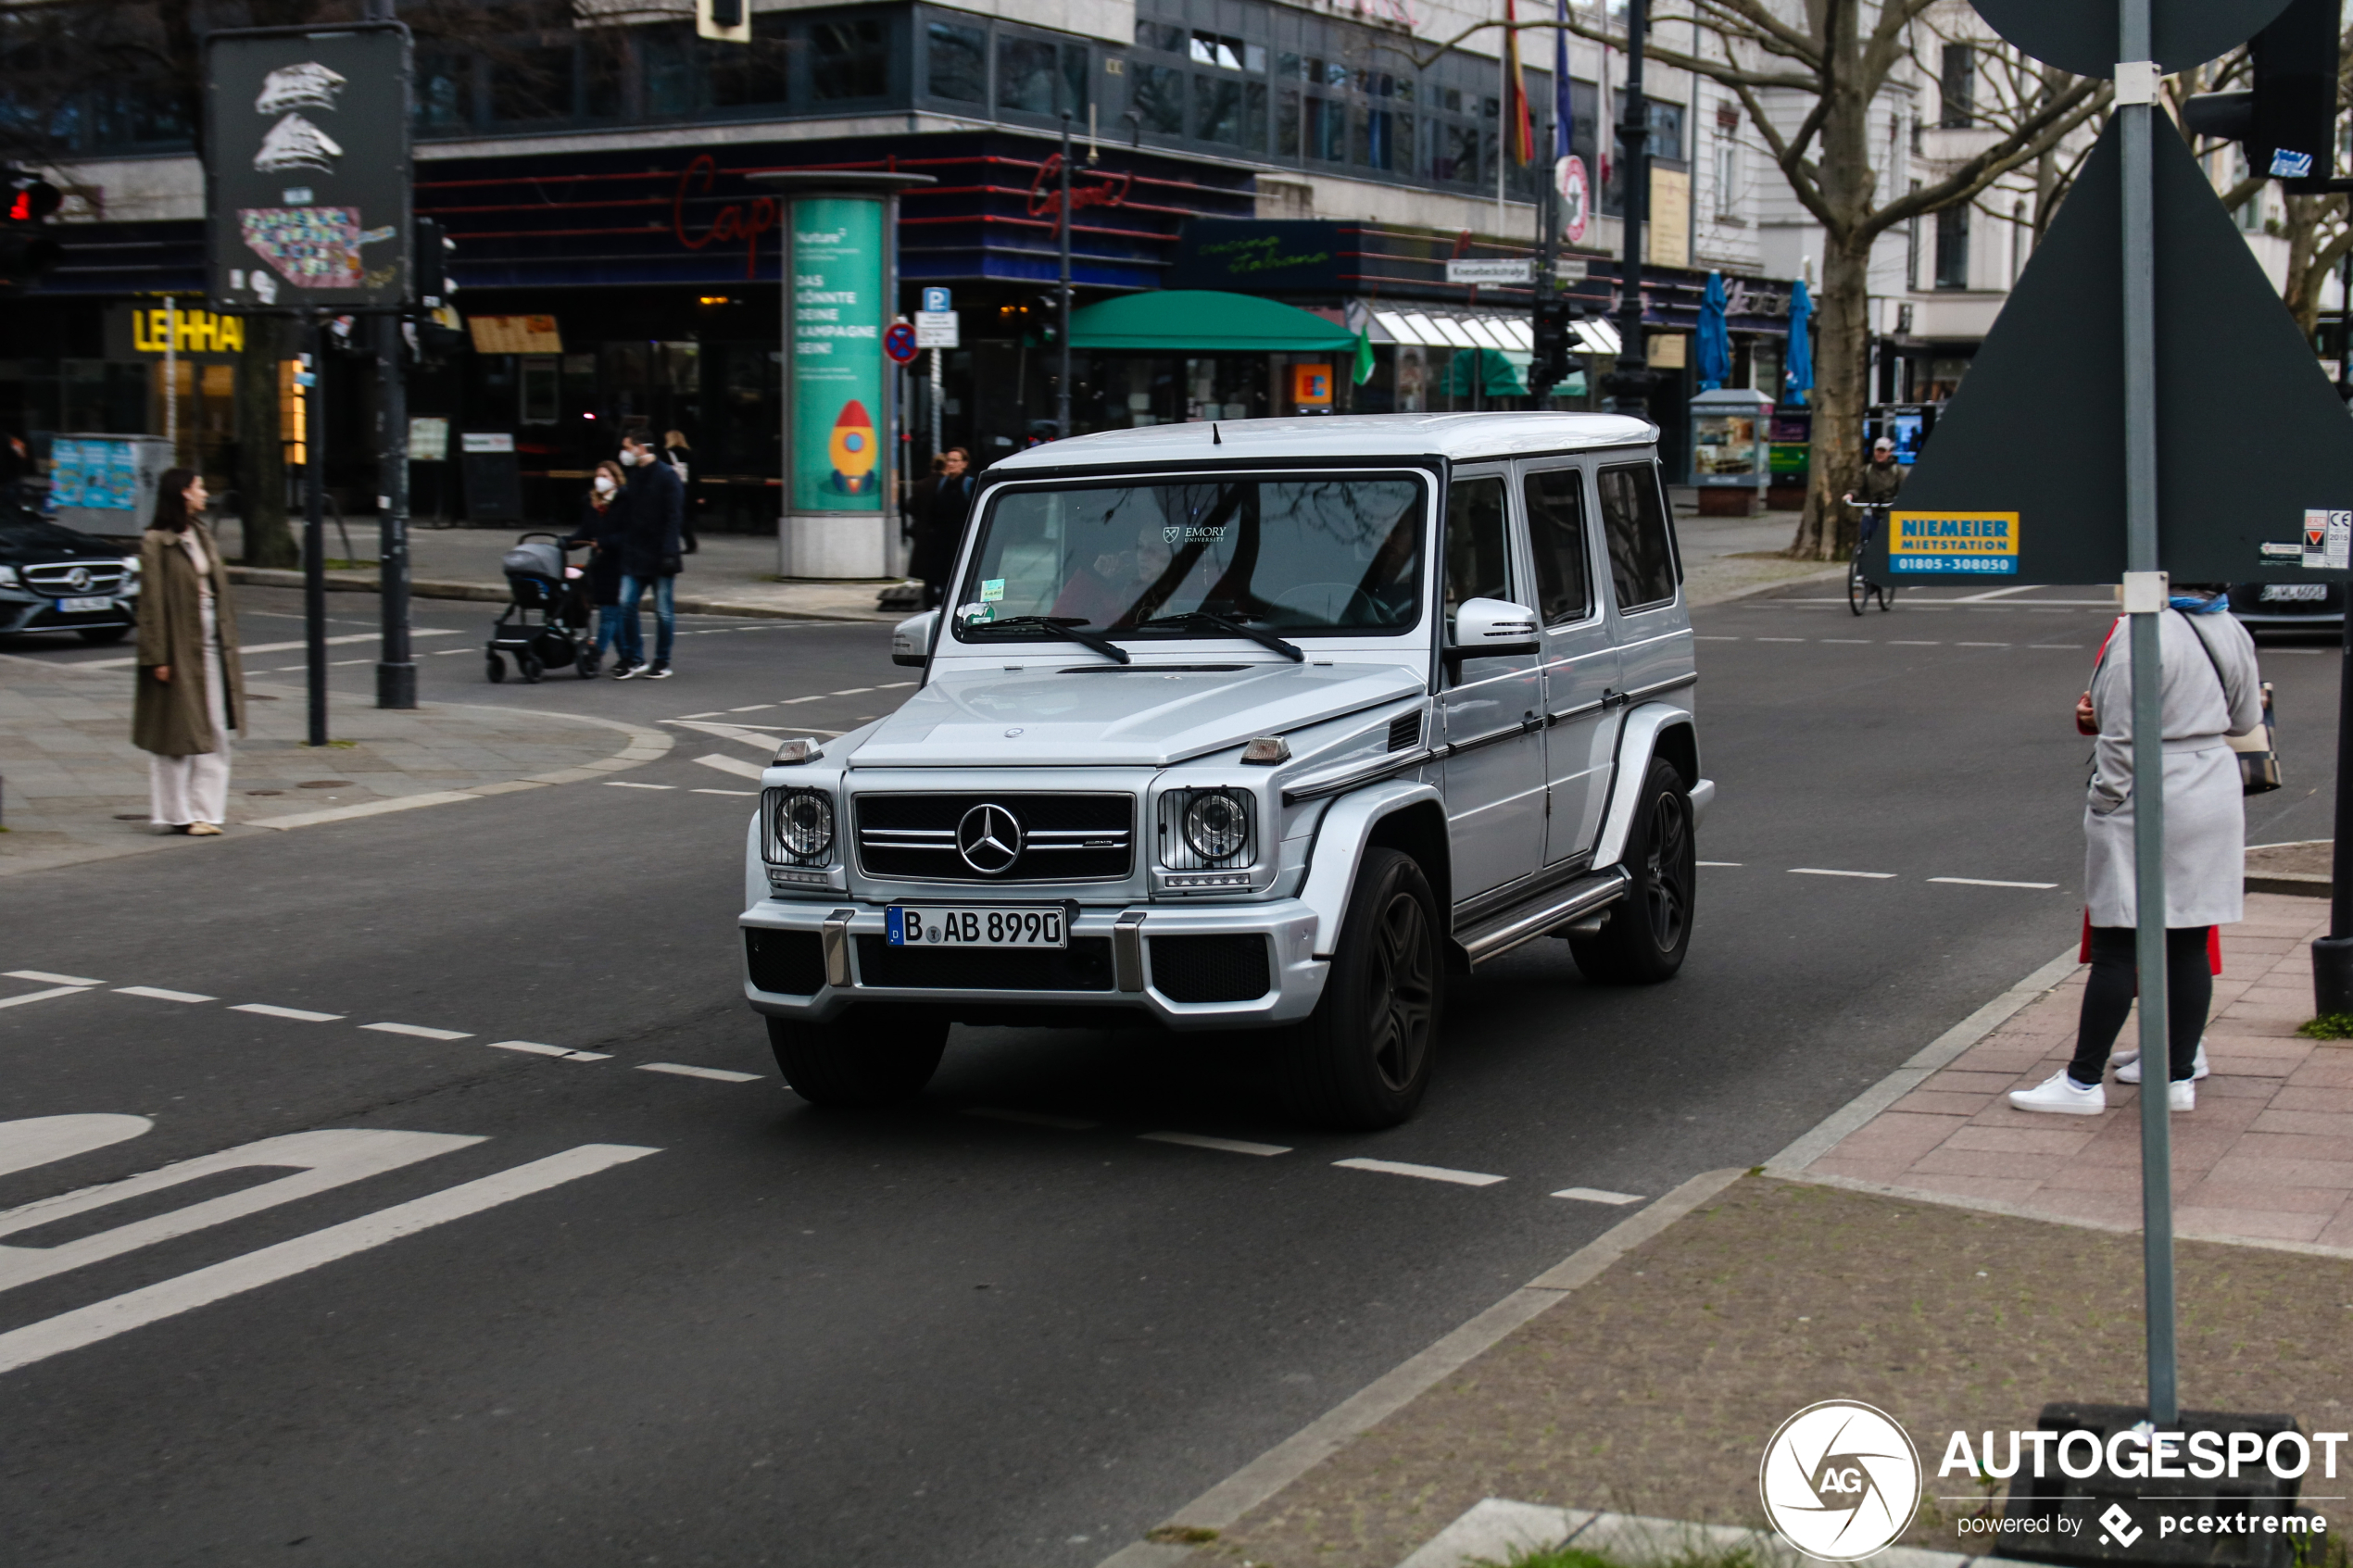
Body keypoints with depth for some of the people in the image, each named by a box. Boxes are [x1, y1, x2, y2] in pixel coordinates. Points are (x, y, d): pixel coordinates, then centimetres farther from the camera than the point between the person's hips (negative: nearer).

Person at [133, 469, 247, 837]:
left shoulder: (201, 536, 13)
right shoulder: (156, 542, -9)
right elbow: (152, 603, -12)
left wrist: (227, 645, 12)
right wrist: (158, 657, -16)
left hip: (211, 645, 7)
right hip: (178, 647, -7)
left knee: (214, 733, 5)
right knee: (177, 734, 0)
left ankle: (204, 811, 10)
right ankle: (177, 814, 8)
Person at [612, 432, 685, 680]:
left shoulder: (665, 475, -7)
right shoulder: (632, 476, 13)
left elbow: (674, 517, -12)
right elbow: (626, 517, 17)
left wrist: (669, 552, -19)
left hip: (659, 557, -6)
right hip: (634, 556, 6)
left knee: (664, 611, 1)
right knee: (626, 604, -3)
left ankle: (662, 662, 10)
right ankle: (633, 659, 5)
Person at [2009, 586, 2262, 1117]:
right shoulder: (2231, 631, 6)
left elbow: (2122, 738, -16)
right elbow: (2245, 719, 17)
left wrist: (2103, 804, -6)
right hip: (2217, 792, 7)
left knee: (2116, 947, -2)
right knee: (2189, 944, 10)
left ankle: (2083, 1081, 3)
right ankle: (2180, 1076, 15)